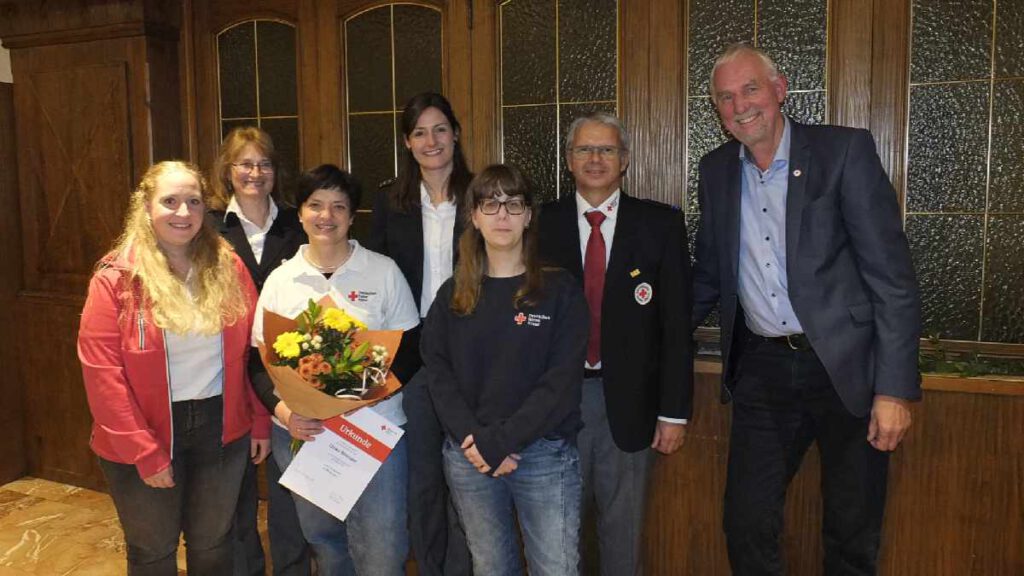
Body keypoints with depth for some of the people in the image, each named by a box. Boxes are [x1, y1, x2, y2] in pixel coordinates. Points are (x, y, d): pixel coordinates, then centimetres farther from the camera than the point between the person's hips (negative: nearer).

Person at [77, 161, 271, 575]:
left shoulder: (228, 266, -1)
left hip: (222, 429, 2)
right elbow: (102, 374, -13)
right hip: (146, 436, -2)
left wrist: (260, 420, 0)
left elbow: (250, 350, 2)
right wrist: (144, 452, -14)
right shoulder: (117, 279, -11)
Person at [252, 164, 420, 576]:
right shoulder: (280, 280, 5)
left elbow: (409, 349, 0)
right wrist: (282, 409, -12)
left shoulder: (384, 271, 0)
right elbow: (259, 360, 6)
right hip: (300, 431, 2)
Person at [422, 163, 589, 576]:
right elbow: (438, 372, 2)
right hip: (468, 456, 3)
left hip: (545, 454, -2)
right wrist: (473, 439, -13)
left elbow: (562, 380, -10)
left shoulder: (560, 290, -2)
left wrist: (502, 441, -16)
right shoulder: (453, 294, 7)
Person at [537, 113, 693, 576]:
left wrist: (674, 411, -4)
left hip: (628, 398, 0)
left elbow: (676, 324, -2)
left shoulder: (661, 225, -1)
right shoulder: (542, 224, 1)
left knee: (623, 525, 15)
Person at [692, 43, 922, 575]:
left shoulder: (845, 150, -8)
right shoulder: (716, 169, 6)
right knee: (747, 525, 9)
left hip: (845, 368, -3)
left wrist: (894, 388, -15)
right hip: (762, 368, 4)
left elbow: (890, 272, -11)